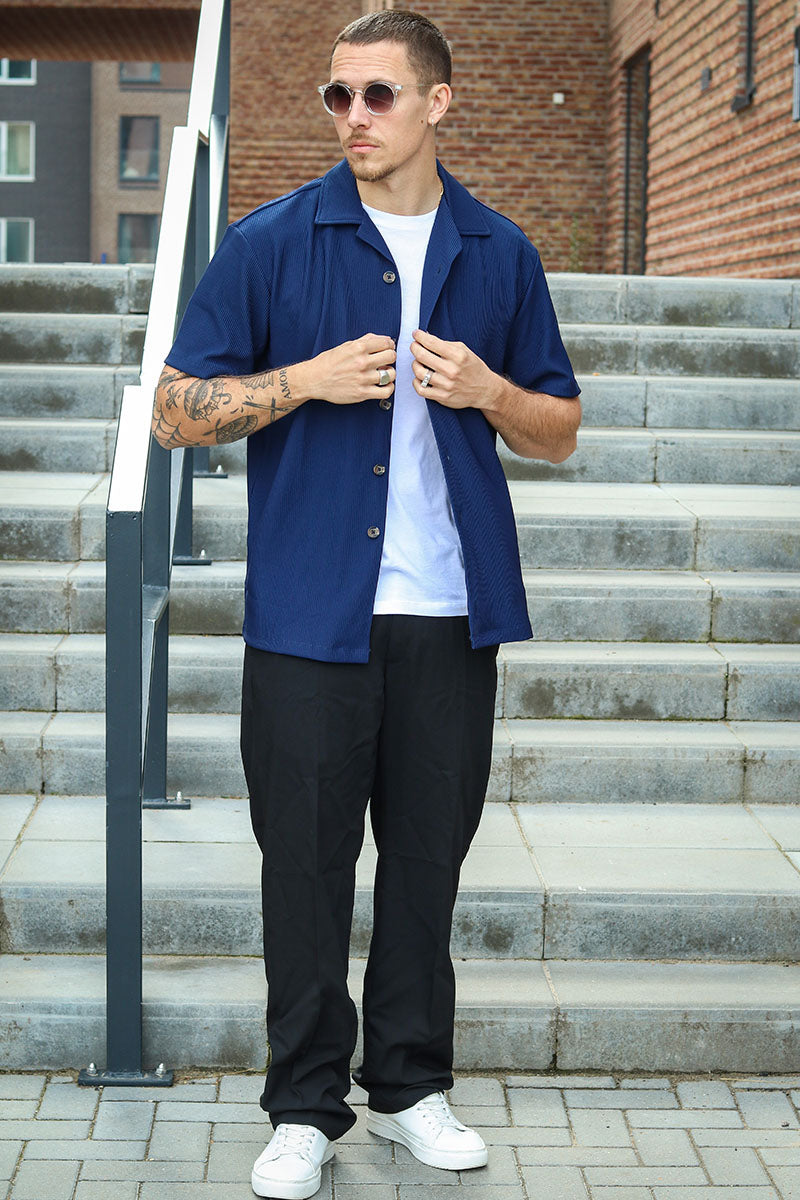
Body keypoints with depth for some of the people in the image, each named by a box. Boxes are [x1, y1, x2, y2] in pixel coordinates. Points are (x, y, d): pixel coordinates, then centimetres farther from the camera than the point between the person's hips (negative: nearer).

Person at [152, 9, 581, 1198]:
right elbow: (177, 410, 0)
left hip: (452, 614, 2)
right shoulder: (271, 242, 0)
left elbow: (560, 430, 13)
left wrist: (486, 390, -8)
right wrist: (309, 380, -14)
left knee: (428, 853, 10)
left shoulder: (499, 254, 8)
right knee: (306, 861, 3)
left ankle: (412, 1084, 25)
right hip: (311, 611, -2)